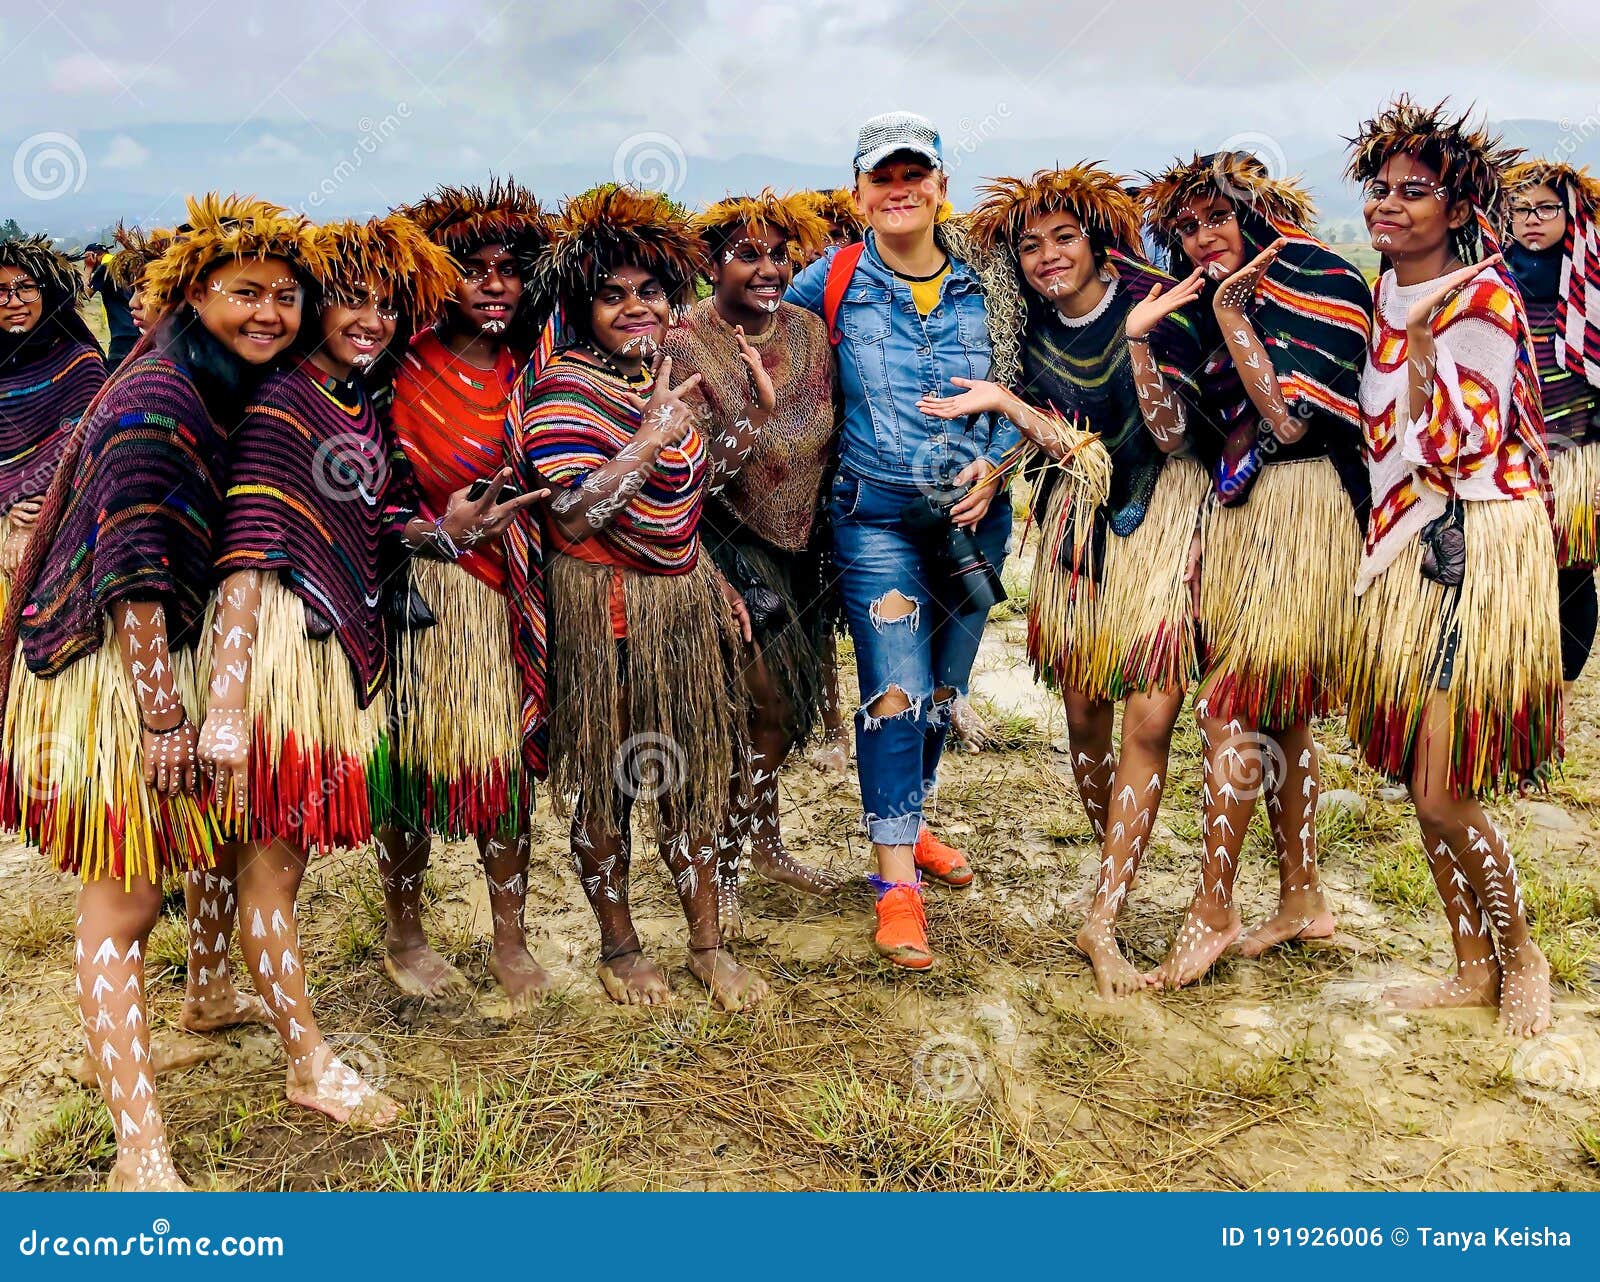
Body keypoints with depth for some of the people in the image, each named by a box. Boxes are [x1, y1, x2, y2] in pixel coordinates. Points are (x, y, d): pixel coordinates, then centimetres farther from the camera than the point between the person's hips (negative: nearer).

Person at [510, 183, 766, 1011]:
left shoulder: (660, 375, 10)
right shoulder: (562, 389, -14)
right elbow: (574, 513, -25)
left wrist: (713, 582, 18)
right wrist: (651, 437, -25)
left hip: (681, 597, 7)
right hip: (602, 606, -7)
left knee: (689, 772, 12)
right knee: (606, 782, 6)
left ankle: (708, 945, 25)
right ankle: (618, 947, 26)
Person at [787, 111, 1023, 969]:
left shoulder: (981, 284, 4)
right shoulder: (831, 280, 0)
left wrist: (994, 465, -5)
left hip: (971, 512, 3)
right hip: (876, 514, -3)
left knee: (943, 689, 13)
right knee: (896, 690, -10)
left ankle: (906, 827, 35)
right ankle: (896, 885, -2)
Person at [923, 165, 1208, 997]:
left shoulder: (1153, 305, -8)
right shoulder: (1032, 329, 4)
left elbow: (1170, 436, -12)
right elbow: (1063, 443, 1)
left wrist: (1144, 340, -22)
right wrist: (999, 401, -11)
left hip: (1160, 515, -4)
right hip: (1077, 518, 4)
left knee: (1149, 720, -11)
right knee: (1085, 715, 5)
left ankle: (1102, 919, -5)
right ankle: (1117, 867, 28)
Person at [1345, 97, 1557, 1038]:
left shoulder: (1484, 299, -10)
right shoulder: (1383, 291, 11)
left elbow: (1457, 449, -17)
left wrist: (1423, 346, -21)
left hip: (1478, 549, -7)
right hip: (1406, 545, 7)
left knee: (1442, 789, -8)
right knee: (1419, 780, 9)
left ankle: (1522, 953, 17)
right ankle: (1473, 964, 25)